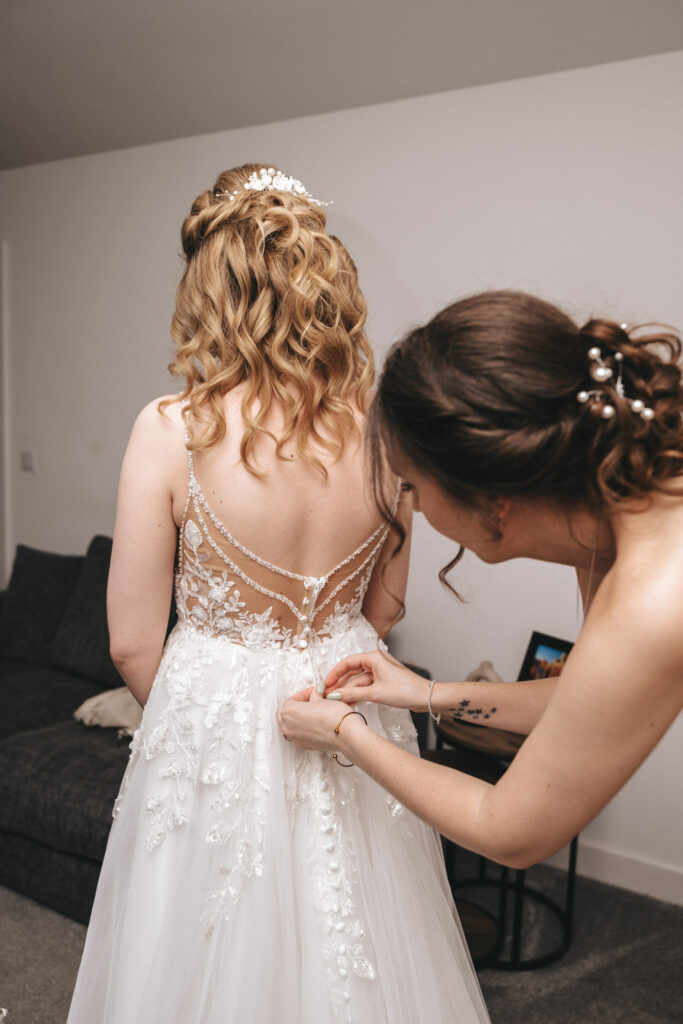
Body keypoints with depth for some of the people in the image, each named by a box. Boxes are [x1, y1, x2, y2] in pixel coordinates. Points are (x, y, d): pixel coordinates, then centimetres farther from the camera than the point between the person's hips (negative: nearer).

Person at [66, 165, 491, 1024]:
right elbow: (382, 612, 3)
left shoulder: (173, 431, -20)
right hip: (352, 725, 4)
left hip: (215, 726, -3)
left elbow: (134, 646, -12)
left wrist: (185, 724, 8)